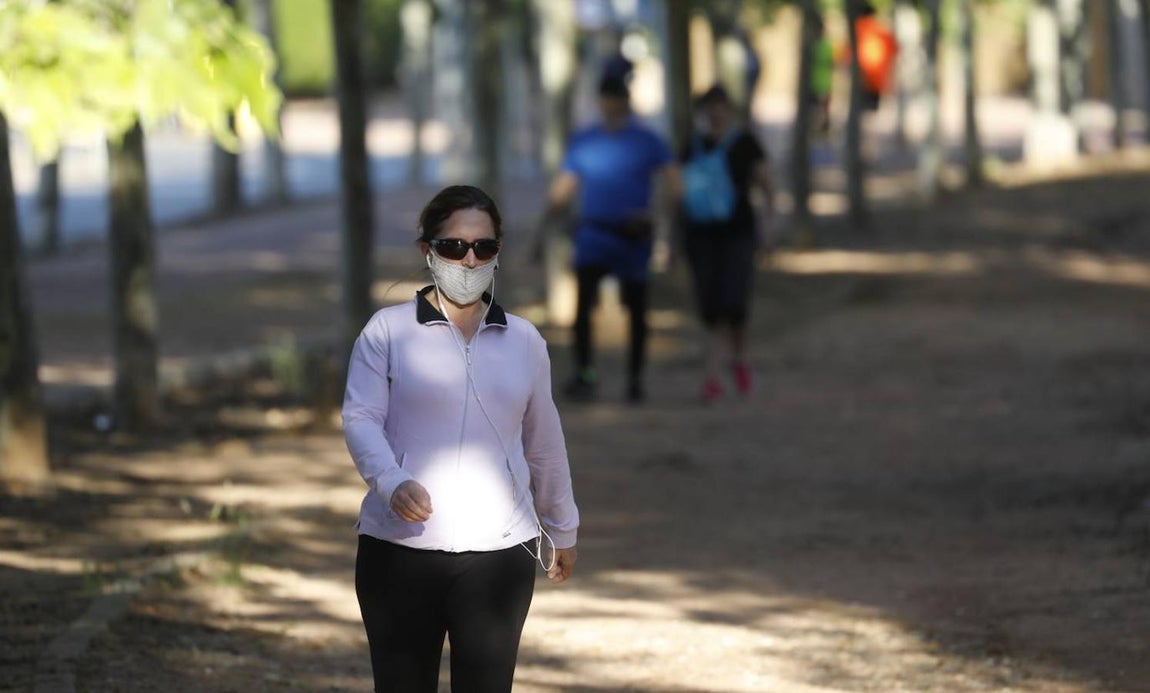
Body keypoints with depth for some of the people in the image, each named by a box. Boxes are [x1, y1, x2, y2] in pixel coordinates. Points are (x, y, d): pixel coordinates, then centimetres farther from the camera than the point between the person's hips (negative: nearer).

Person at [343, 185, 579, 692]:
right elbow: (360, 418, -8)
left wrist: (562, 530, 29)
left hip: (499, 554, 2)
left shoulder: (523, 341, 11)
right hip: (401, 551, -2)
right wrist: (392, 482, -27)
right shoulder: (388, 331, 1)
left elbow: (543, 443, 20)